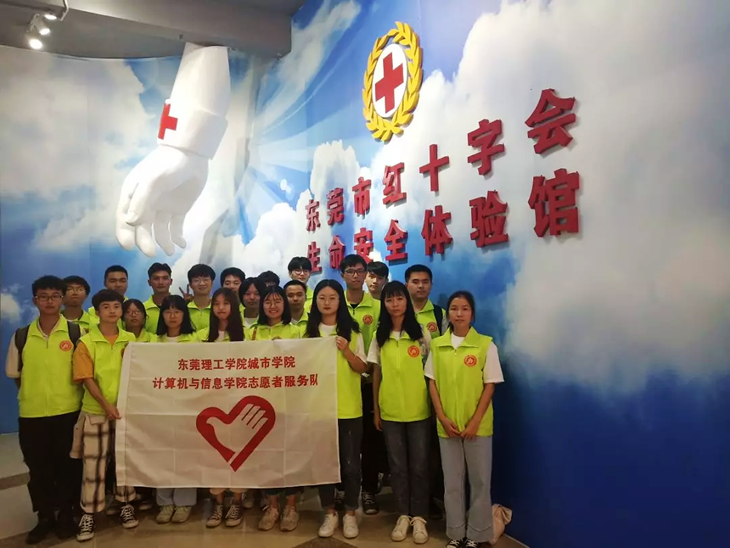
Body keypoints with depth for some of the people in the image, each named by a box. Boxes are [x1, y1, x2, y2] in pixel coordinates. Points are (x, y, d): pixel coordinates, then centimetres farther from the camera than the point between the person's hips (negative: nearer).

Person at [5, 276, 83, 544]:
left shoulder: (76, 333, -4)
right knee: (38, 469, 12)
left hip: (68, 411, -2)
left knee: (67, 466, 8)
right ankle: (44, 517, 28)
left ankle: (66, 516, 25)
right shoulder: (21, 336, 2)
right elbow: (15, 374, 12)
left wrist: (69, 395, -1)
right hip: (31, 414, 2)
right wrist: (33, 394, 7)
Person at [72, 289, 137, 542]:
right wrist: (106, 405, -18)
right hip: (96, 412, -2)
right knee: (93, 464, 5)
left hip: (126, 410, 2)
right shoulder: (86, 342, -5)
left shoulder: (130, 339, 2)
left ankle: (126, 506, 27)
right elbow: (87, 379, -9)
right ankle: (88, 515, 18)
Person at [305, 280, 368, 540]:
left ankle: (350, 513, 23)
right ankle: (329, 512, 26)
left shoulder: (352, 331, 0)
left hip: (349, 407, -1)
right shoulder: (309, 331, 4)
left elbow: (362, 368, -3)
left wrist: (346, 351, -18)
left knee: (350, 462, 6)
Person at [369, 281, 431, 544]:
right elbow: (376, 374, 6)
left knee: (419, 465, 7)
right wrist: (376, 410, 6)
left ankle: (419, 517, 22)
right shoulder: (379, 337, 3)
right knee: (397, 465, 11)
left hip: (419, 409, -1)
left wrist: (435, 406, 0)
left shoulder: (421, 334, -3)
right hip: (390, 411, 2)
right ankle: (403, 515, 26)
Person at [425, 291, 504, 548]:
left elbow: (490, 385, -6)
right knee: (452, 481, 12)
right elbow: (432, 383, 3)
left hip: (477, 424, -2)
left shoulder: (486, 345, -7)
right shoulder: (437, 345, 1)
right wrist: (442, 418, -5)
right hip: (447, 424, 2)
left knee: (479, 480, 8)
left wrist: (475, 421, -11)